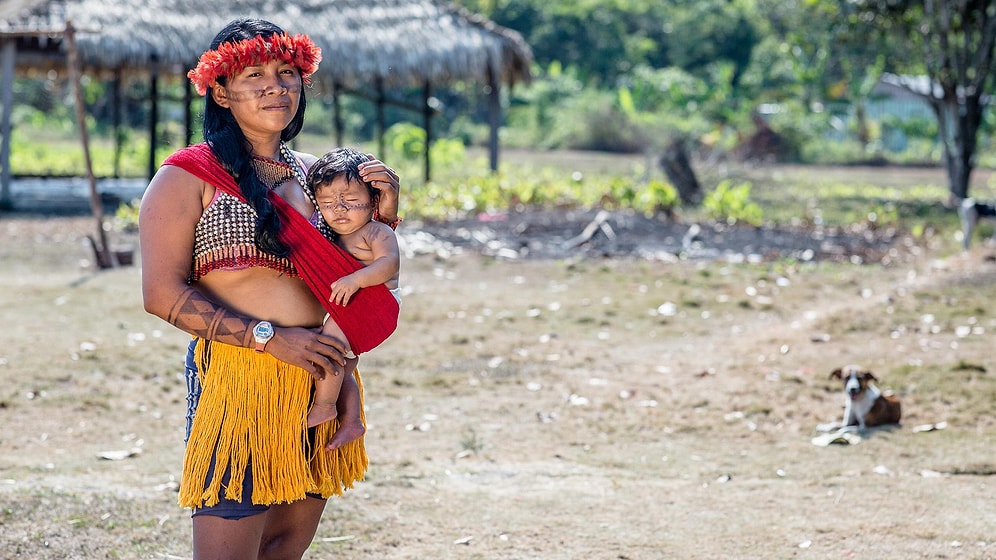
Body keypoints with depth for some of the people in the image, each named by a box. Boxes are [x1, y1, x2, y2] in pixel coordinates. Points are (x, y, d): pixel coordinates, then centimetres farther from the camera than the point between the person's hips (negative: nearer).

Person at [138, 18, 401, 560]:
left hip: (316, 382, 6)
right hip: (237, 376, -6)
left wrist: (384, 214, 3)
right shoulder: (190, 175, -3)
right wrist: (271, 337, -17)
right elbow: (163, 293, -12)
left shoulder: (310, 173, 16)